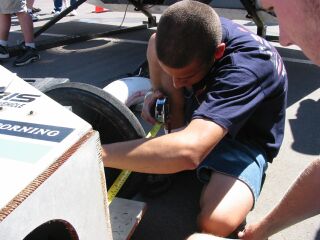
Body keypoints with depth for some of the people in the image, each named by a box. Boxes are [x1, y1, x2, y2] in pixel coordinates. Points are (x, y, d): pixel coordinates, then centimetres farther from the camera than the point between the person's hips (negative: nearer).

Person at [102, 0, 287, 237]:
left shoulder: (248, 66, -39)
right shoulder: (195, 33, -19)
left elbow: (189, 151, -52)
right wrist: (163, 92, -13)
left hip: (242, 141, -5)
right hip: (199, 114, 6)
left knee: (217, 222, -36)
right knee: (154, 40, -10)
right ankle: (176, 134, -6)